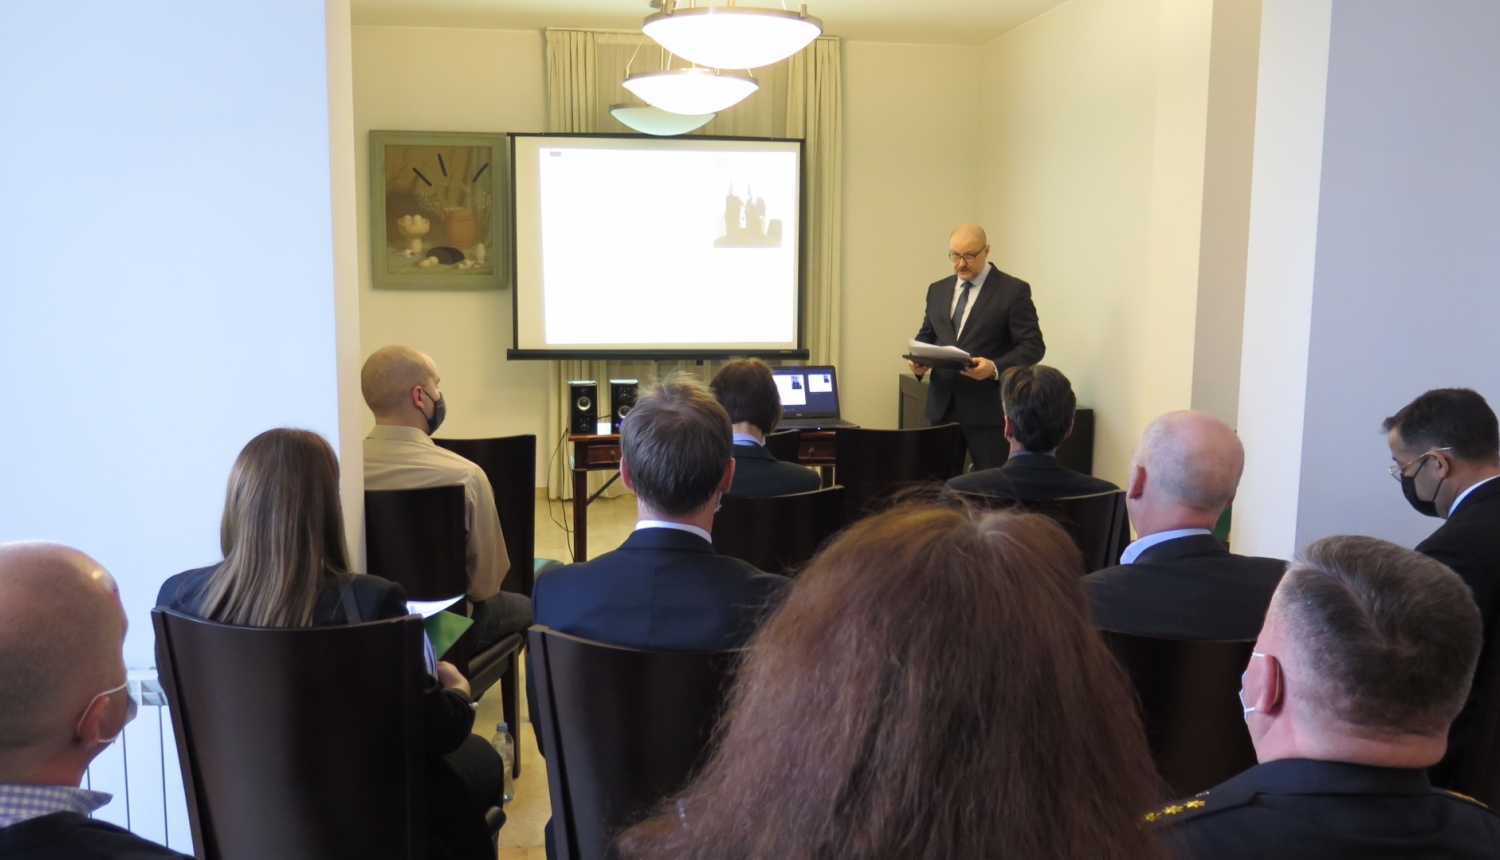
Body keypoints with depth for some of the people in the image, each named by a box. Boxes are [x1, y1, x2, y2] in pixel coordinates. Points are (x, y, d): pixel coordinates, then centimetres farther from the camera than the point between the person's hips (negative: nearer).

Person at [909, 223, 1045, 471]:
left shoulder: (1014, 290, -3)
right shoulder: (938, 290, 14)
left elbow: (1033, 345, -7)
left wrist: (995, 367, -24)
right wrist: (919, 360, -2)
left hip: (988, 409, -5)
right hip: (942, 406, 5)